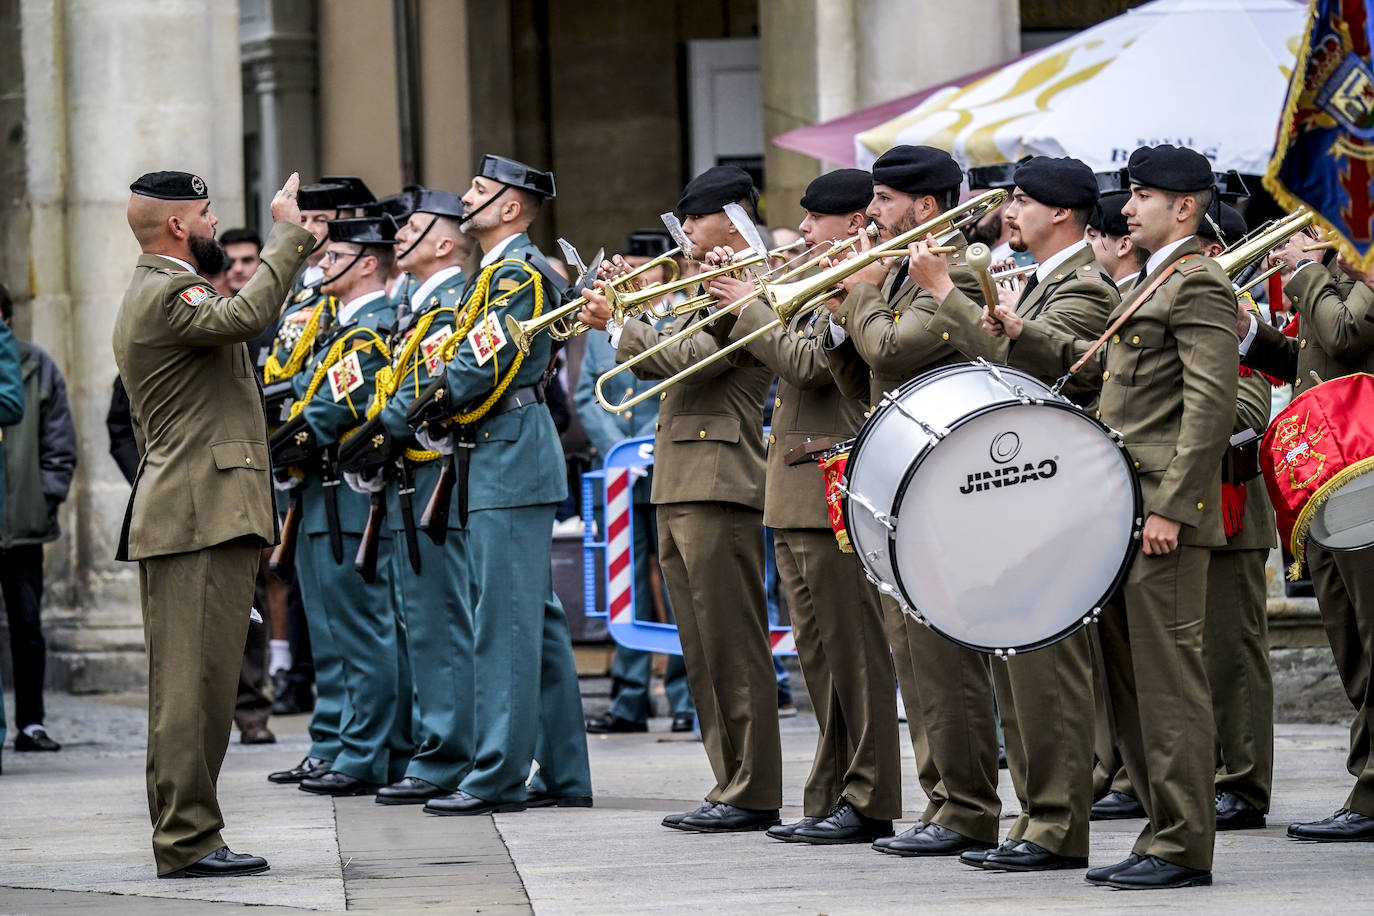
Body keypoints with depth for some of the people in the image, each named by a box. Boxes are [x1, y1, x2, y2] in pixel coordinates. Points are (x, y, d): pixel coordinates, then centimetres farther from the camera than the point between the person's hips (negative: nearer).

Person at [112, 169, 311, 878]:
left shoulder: (155, 291, 22)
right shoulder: (165, 294, -13)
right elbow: (244, 316, -32)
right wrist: (286, 233, -23)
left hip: (190, 517, 11)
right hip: (201, 519, -11)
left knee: (195, 682, 12)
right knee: (193, 681, -11)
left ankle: (185, 833, 15)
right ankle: (187, 839, -11)